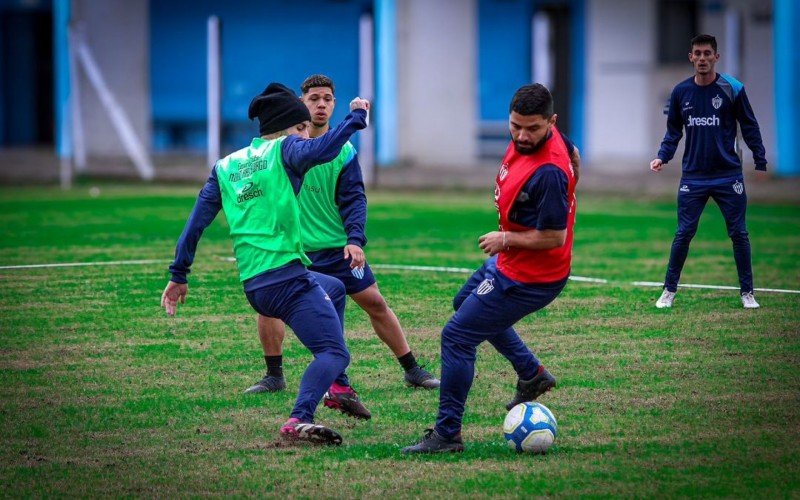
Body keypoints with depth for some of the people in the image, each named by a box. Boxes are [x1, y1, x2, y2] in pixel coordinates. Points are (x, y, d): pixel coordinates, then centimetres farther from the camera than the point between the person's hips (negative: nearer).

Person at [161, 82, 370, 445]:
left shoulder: (225, 167, 17)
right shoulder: (282, 150, -1)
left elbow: (196, 222, 14)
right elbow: (319, 151, -25)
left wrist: (178, 275, 17)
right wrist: (356, 117, -13)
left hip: (253, 285, 8)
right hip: (287, 276, -8)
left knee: (334, 289, 34)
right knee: (335, 352, -10)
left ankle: (336, 386, 26)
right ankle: (300, 419, -34)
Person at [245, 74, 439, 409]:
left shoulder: (343, 151, -6)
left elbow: (354, 200, -11)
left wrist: (355, 239, -25)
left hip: (338, 248, -1)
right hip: (293, 247, 1)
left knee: (375, 303, 2)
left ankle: (412, 371, 15)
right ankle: (274, 376, 2)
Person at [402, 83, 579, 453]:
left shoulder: (548, 172, -33)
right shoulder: (529, 140, -6)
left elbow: (554, 237, -30)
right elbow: (574, 157, 15)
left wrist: (505, 239, -17)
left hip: (528, 278, -11)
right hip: (508, 262, 11)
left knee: (457, 337, -6)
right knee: (466, 302, 34)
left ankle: (447, 434, 3)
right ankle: (532, 374, 40)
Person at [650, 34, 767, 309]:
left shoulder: (733, 89, -5)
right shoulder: (680, 92, 2)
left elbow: (750, 128, 1)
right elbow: (673, 131, 12)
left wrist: (761, 164, -3)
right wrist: (662, 157, -4)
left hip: (728, 176, -1)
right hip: (693, 178, 1)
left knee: (739, 234, 3)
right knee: (683, 234, 0)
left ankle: (747, 292, 13)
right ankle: (669, 291, 11)